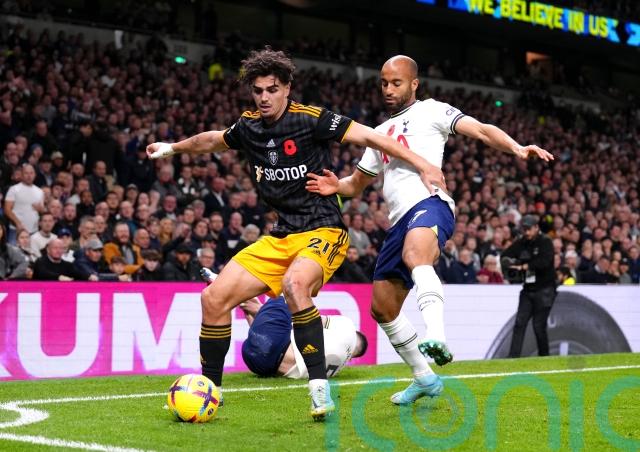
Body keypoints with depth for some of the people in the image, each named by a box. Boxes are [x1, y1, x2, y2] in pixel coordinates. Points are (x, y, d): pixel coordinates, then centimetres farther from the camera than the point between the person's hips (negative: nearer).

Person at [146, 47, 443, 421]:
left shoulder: (310, 119, -11)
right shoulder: (249, 127, 7)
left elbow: (369, 137, -11)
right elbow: (213, 140, 30)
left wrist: (423, 165, -17)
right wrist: (173, 148, 43)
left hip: (324, 231, -7)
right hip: (280, 238, 7)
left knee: (295, 283, -38)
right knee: (215, 298, -2)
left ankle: (320, 390, -32)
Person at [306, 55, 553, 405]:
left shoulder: (430, 111, 10)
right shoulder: (381, 132, 29)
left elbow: (481, 131, -3)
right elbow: (357, 183, 35)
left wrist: (516, 148, -23)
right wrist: (336, 186, 10)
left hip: (429, 204, -8)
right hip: (400, 220, 8)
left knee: (415, 255, -41)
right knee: (382, 308, 8)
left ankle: (436, 337, -60)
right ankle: (424, 378, 22)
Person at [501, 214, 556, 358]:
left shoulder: (545, 242, -8)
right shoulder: (521, 243, 9)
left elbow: (544, 262, -23)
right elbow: (505, 256, 7)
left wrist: (523, 266, -19)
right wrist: (510, 262, -15)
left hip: (544, 290, -6)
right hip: (528, 290, 6)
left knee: (539, 326, -5)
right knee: (519, 323, -3)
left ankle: (544, 357, 11)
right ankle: (513, 358, -5)